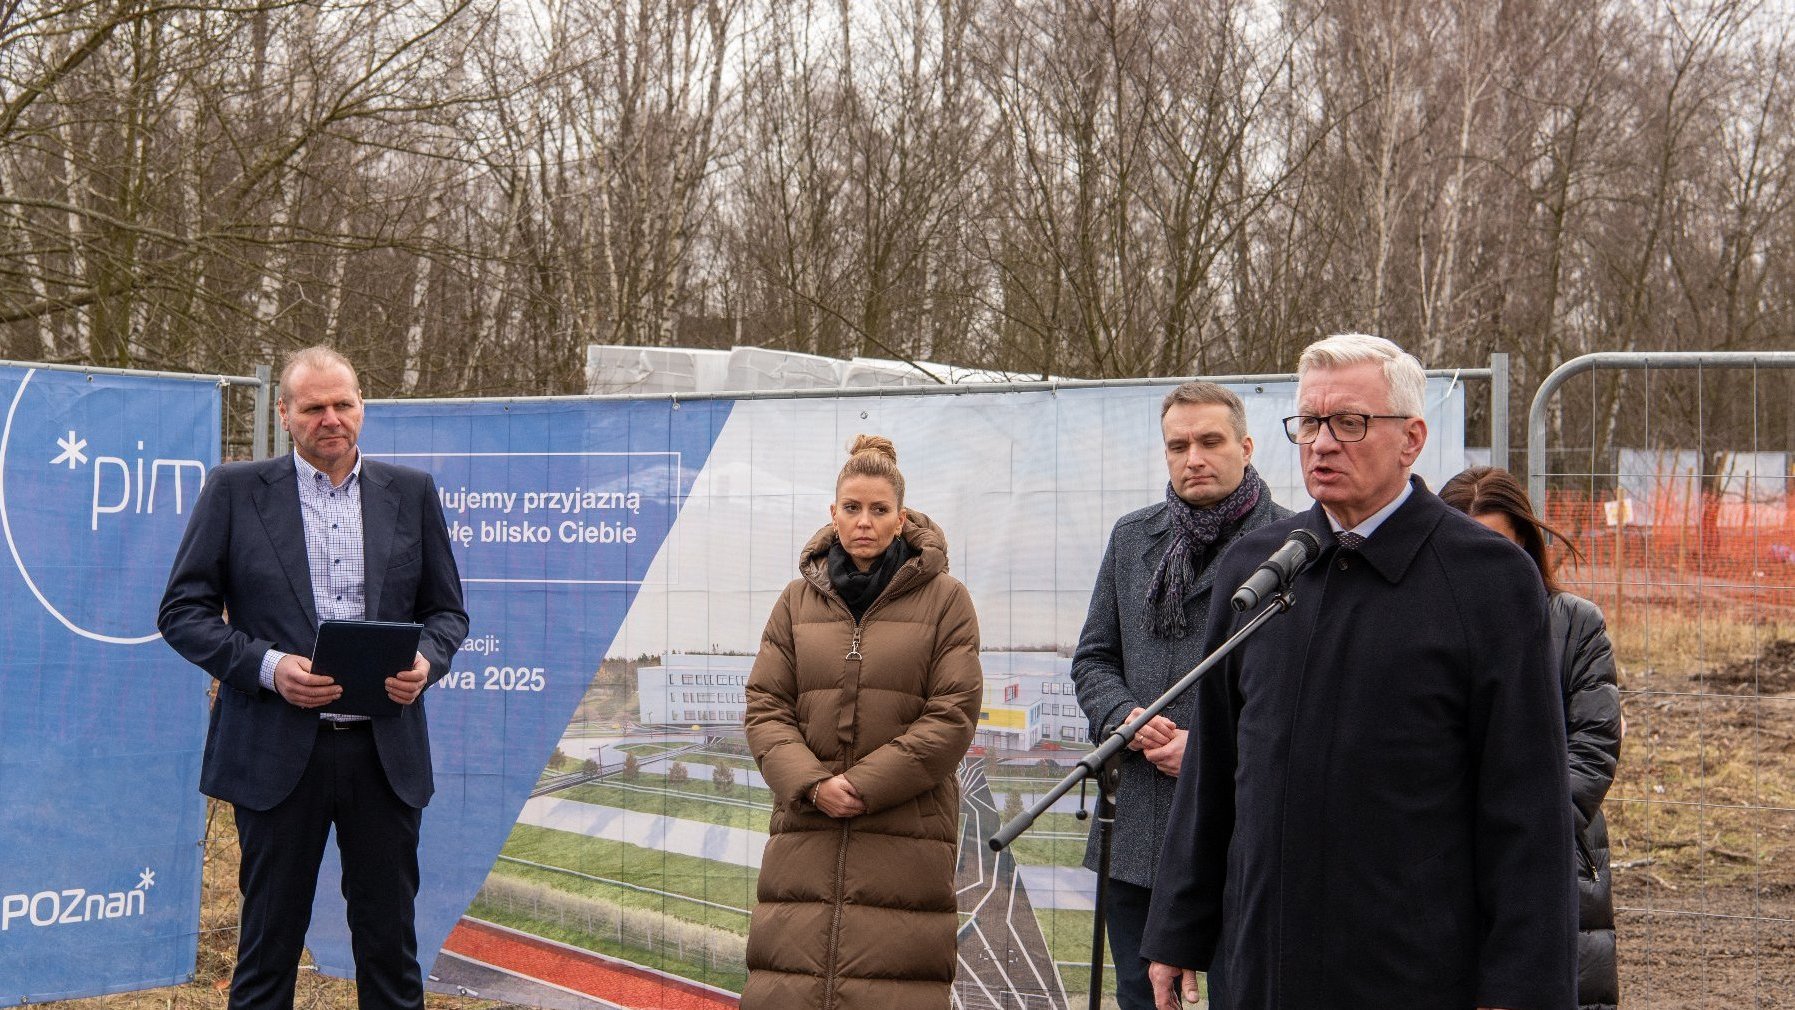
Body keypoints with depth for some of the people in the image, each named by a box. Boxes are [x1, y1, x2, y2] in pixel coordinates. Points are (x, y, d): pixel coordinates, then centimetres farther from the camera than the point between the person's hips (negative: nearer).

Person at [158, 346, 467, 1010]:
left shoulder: (411, 493, 9)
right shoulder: (235, 491, 2)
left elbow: (447, 610, 14)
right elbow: (182, 612, 0)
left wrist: (426, 660, -9)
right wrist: (267, 667, -15)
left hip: (386, 751, 2)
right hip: (277, 752, -2)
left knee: (390, 943, 9)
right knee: (268, 945, 6)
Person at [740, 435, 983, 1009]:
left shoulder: (945, 599, 4)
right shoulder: (799, 599, 13)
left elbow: (953, 715, -3)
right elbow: (764, 708, 7)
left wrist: (864, 784, -11)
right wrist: (810, 783, -10)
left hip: (905, 832, -2)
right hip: (806, 827, 3)